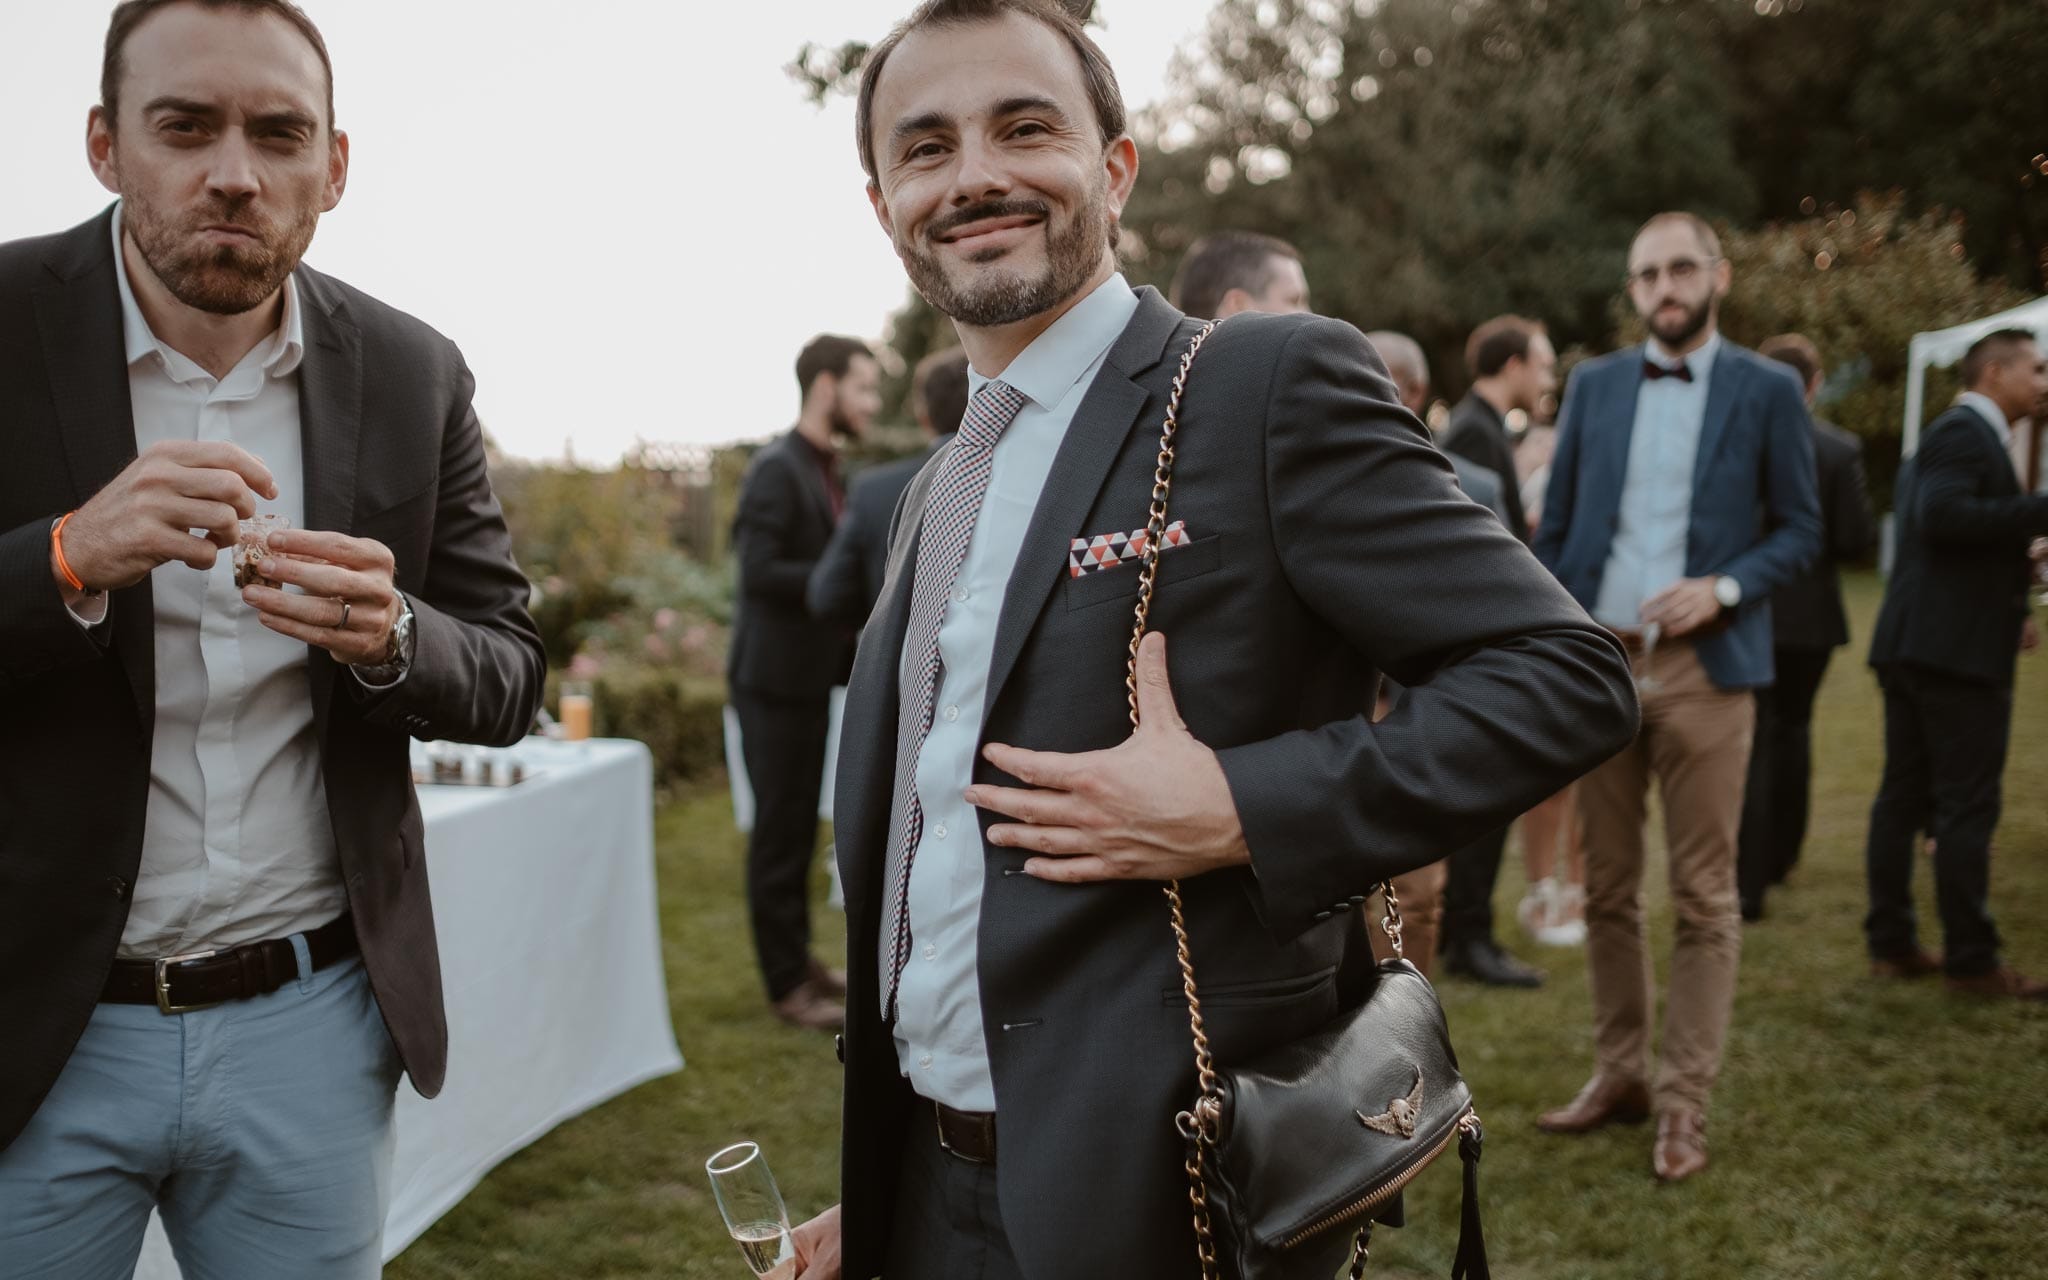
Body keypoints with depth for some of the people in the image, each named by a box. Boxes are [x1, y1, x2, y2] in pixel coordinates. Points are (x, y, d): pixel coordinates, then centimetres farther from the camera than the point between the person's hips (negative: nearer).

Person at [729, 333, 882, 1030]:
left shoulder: (824, 470, 12)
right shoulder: (777, 469, -16)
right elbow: (759, 572, -25)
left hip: (811, 675, 9)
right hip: (775, 678, -9)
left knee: (800, 824, 17)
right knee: (780, 829, 0)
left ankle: (797, 954, 29)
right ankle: (787, 983, 9)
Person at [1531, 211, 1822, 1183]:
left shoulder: (1767, 392, 3)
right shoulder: (1592, 385, 10)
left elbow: (1800, 528, 4)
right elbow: (1555, 527, 10)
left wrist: (1724, 588, -13)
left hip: (1706, 670, -3)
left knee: (1703, 895, 1)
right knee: (1607, 886, 9)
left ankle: (1684, 1102, 10)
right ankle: (1619, 1072, 21)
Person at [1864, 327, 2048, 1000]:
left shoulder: (1953, 434, 22)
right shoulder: (1965, 432, -10)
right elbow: (1941, 515, -27)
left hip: (1912, 644, 10)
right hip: (1957, 651, -10)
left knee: (1903, 797, 11)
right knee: (1966, 809, -4)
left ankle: (1891, 944, 17)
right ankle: (1972, 961, 2)